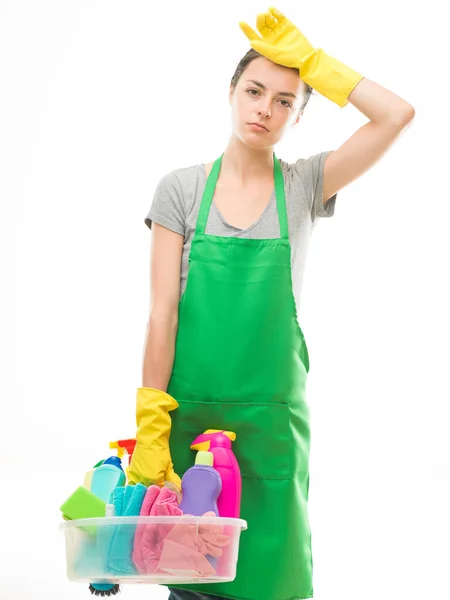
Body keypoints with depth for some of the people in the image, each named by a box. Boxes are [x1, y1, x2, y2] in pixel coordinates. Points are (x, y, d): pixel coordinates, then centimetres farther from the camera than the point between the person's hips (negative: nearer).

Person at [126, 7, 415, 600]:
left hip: (272, 411, 0)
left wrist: (307, 59, -4)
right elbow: (162, 311, -5)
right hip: (189, 404, 0)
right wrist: (149, 428, -10)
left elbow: (397, 114, -8)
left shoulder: (304, 185, 3)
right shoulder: (181, 188, 1)